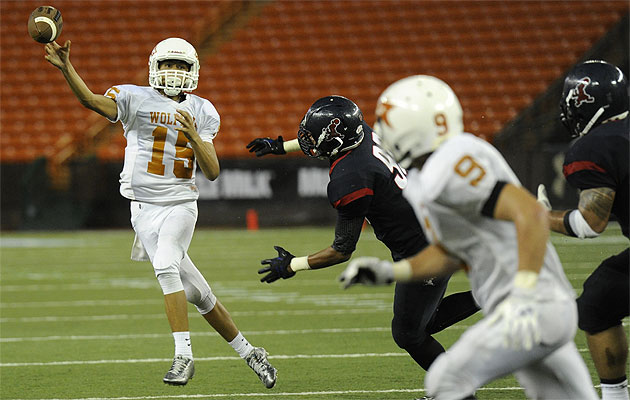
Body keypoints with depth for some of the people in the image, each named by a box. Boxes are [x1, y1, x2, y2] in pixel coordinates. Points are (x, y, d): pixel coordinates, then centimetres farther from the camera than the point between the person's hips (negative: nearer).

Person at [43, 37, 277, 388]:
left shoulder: (201, 112, 6)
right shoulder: (136, 99, 0)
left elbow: (212, 172, 1)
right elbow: (91, 100, -19)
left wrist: (194, 137, -15)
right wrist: (66, 68, -35)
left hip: (180, 204, -1)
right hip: (145, 210, 1)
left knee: (166, 266, -28)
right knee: (198, 294, 3)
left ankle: (183, 355, -22)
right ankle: (249, 352, 17)